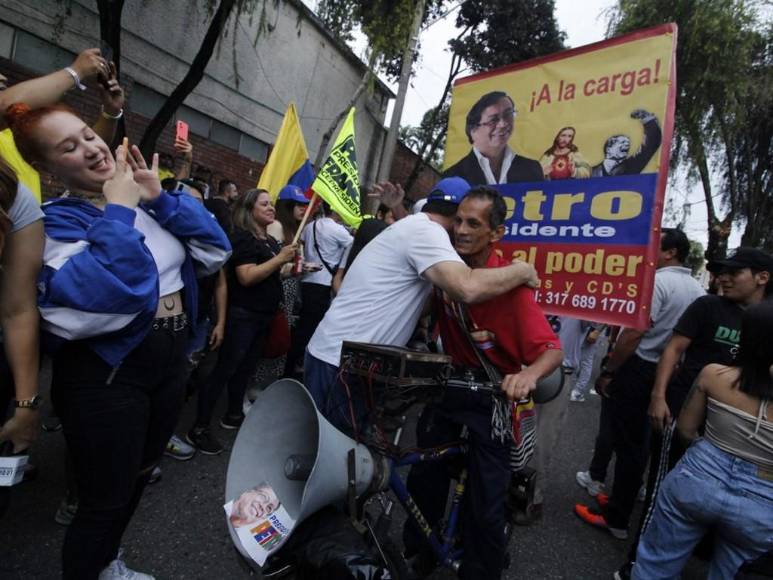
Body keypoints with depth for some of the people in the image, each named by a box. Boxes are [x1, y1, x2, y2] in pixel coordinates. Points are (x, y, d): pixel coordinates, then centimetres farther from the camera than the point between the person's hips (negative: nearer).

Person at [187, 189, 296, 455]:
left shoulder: (270, 240, 14)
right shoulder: (242, 237, -14)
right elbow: (247, 277, -26)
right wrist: (279, 259, -24)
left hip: (263, 316, 9)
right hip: (242, 315, -9)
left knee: (246, 368, 17)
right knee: (225, 369, -5)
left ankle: (233, 415, 32)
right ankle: (198, 429, 4)